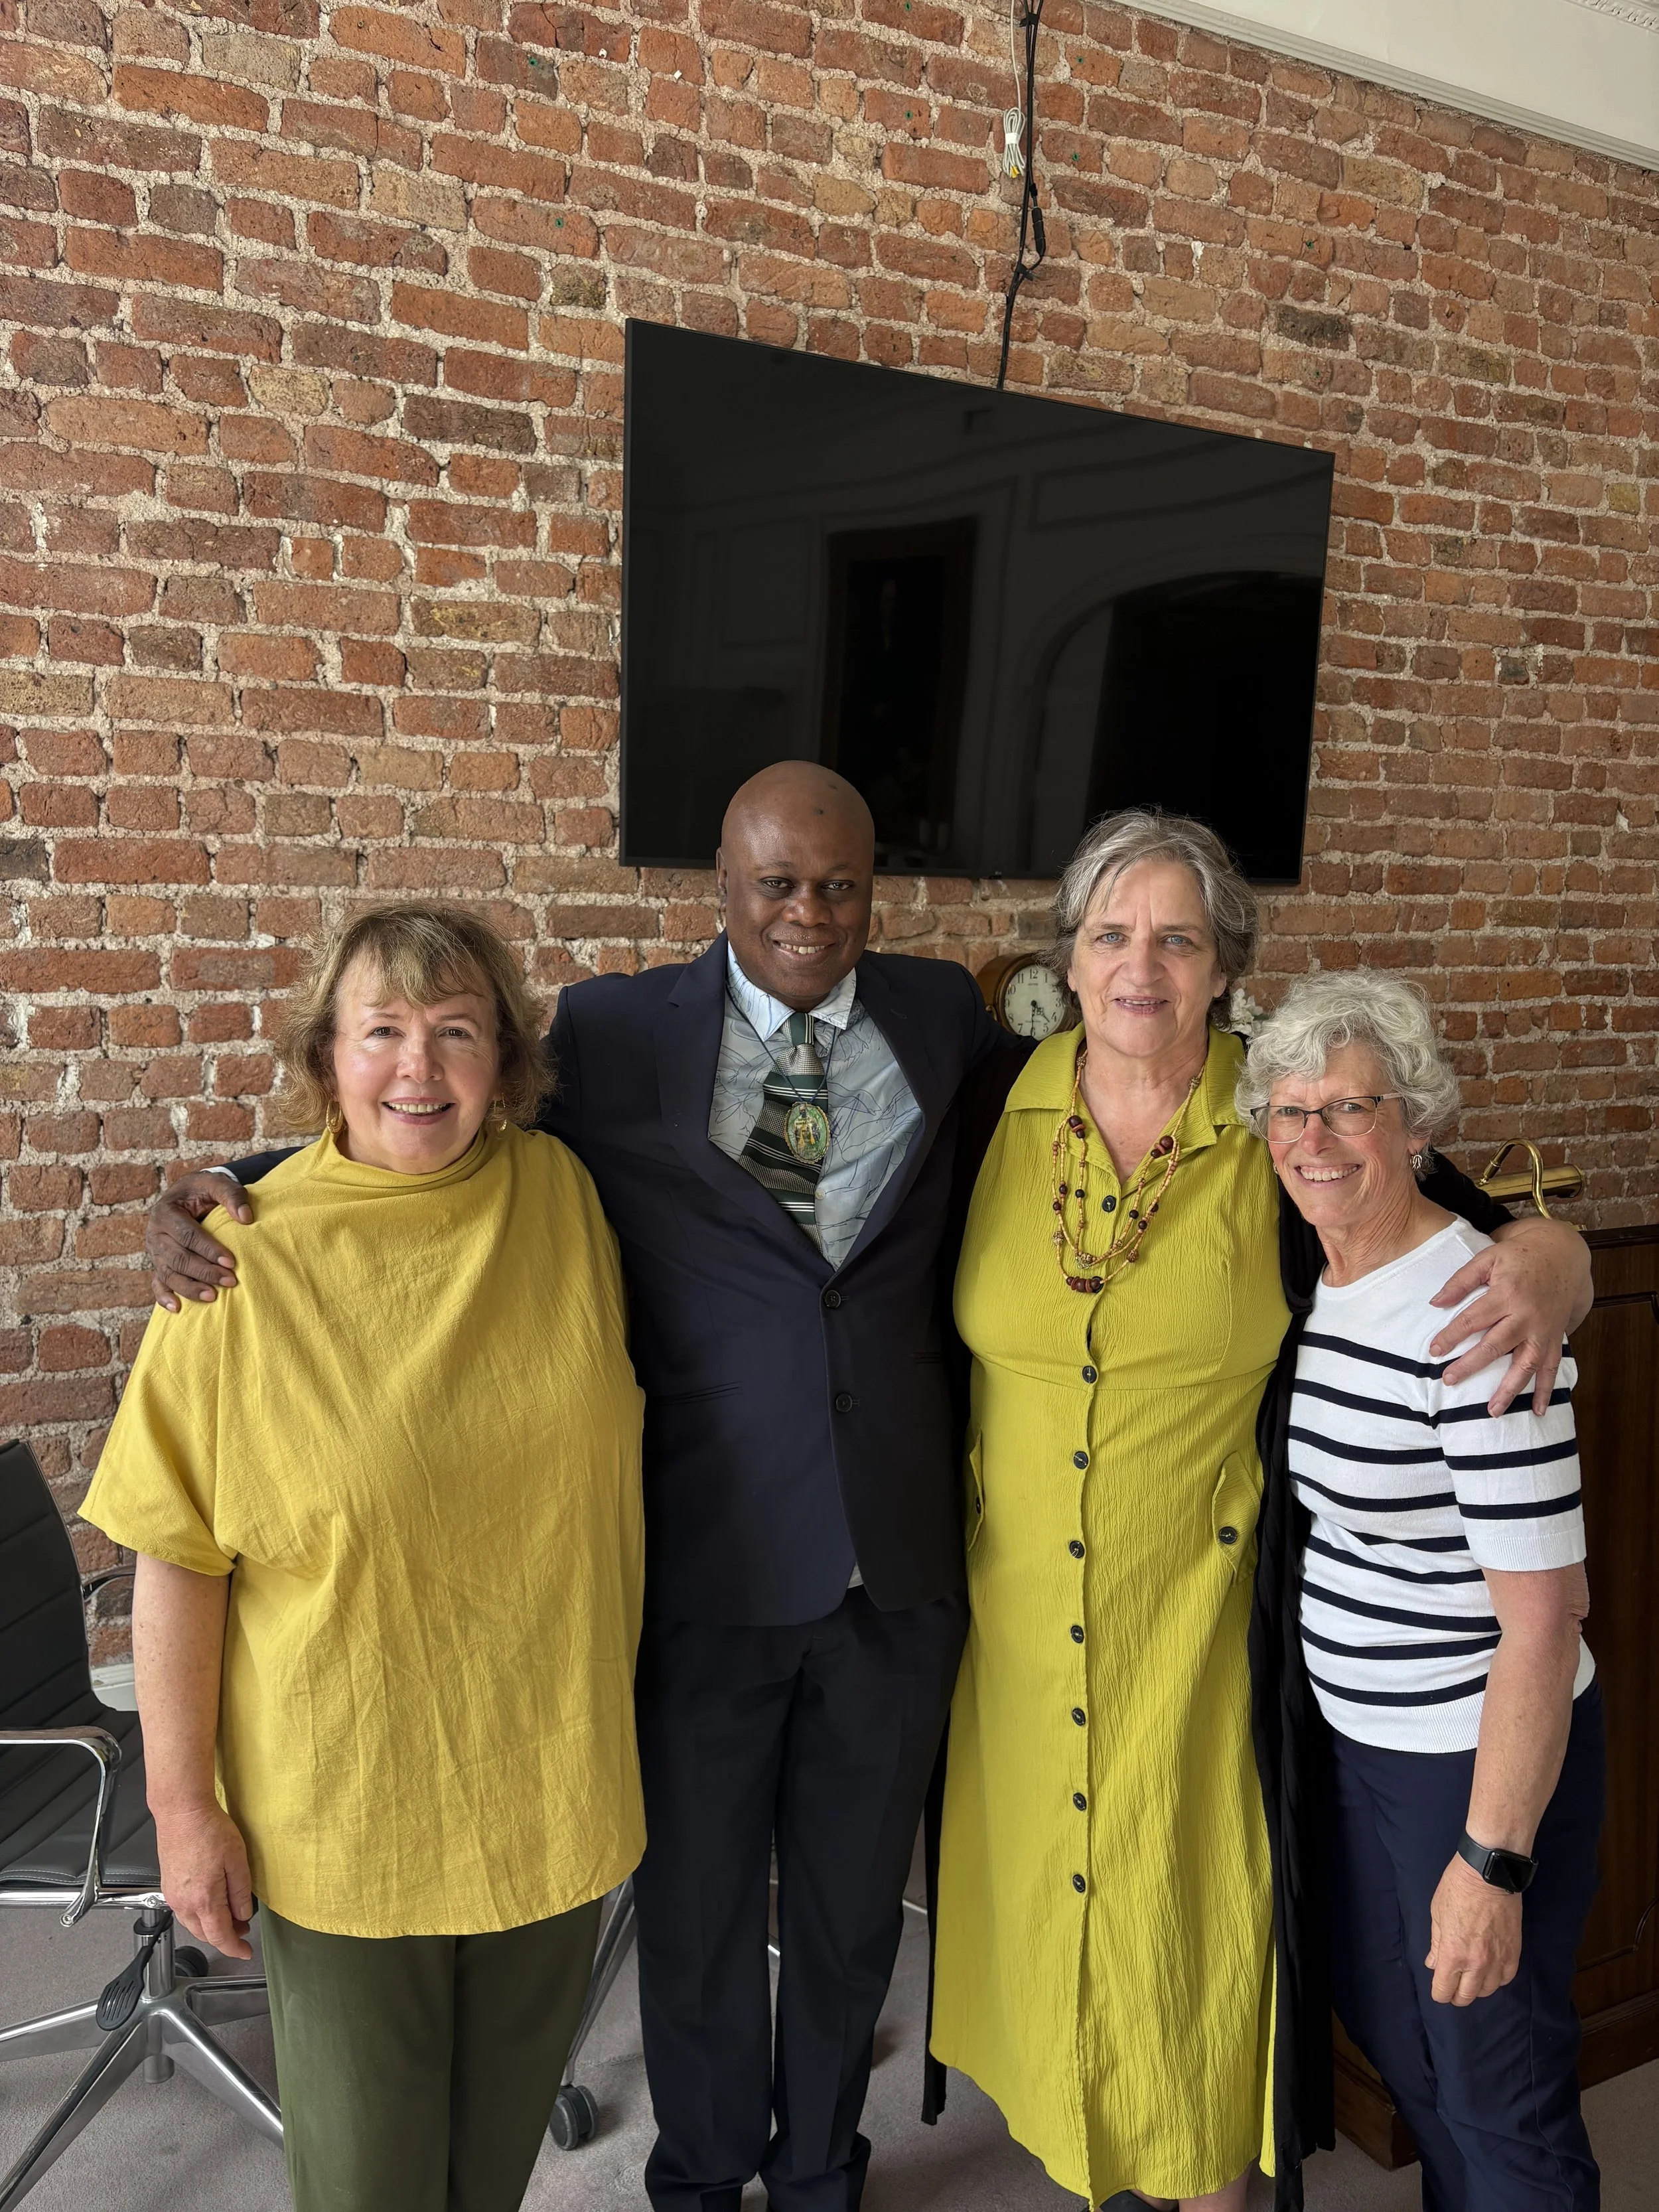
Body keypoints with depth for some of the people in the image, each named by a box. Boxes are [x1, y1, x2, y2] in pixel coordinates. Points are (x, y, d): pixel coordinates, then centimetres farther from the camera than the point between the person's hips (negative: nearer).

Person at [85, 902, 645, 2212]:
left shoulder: (561, 1194, -6)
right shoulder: (246, 1267, -16)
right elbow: (179, 1559, -11)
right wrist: (184, 1805, -8)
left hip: (555, 1788, 3)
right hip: (346, 1811, -3)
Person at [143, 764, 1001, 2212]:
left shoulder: (944, 1019, 2)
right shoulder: (616, 1034, -6)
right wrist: (214, 1196, -15)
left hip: (896, 1562, 2)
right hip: (703, 1563, -2)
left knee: (853, 1901, 22)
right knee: (697, 1898, 20)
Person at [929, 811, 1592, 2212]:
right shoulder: (998, 1111, -4)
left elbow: (1489, 1235, -5)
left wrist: (1543, 1266, -27)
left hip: (1204, 1619, -2)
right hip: (1021, 1613, 3)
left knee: (1199, 1911, 13)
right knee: (1044, 1885, 20)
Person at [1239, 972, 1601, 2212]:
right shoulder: (1309, 1283, 0)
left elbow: (1542, 1611, -23)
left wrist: (1491, 1862, -21)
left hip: (1487, 1758, -8)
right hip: (1358, 1738, 8)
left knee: (1499, 2097, 12)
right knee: (1385, 2028, 26)